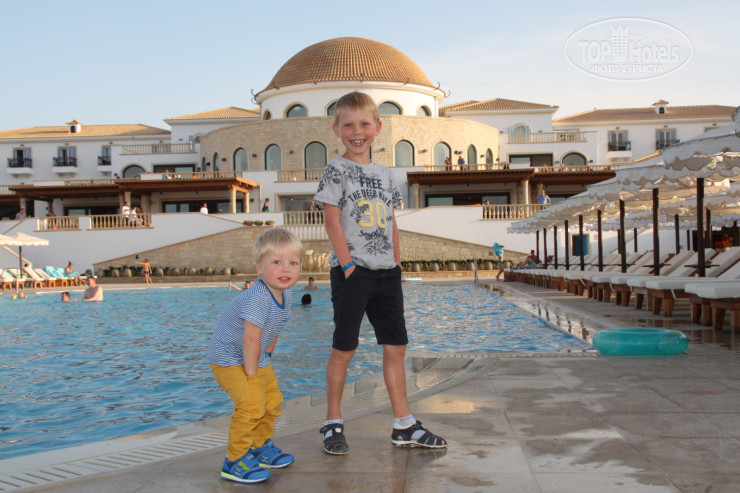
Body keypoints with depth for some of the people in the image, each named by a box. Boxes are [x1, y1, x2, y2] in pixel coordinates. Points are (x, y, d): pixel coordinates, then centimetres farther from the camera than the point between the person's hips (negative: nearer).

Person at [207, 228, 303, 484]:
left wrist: (266, 356, 5)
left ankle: (261, 448, 33)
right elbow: (251, 340, -31)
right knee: (251, 404, -19)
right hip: (229, 359, -9)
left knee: (272, 400, 15)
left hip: (256, 359, 9)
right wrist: (251, 375, -23)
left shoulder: (286, 294, -5)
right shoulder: (258, 298, -34)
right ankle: (235, 462, -3)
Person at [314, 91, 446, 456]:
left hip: (386, 273, 6)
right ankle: (333, 424, 15)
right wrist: (349, 266, -15)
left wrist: (397, 263, 9)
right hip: (351, 273, -6)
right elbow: (332, 223, -9)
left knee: (396, 346, 8)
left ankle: (404, 425, 17)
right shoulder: (335, 170, -3)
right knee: (344, 350, 1)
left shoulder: (384, 174, 14)